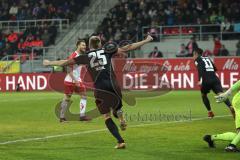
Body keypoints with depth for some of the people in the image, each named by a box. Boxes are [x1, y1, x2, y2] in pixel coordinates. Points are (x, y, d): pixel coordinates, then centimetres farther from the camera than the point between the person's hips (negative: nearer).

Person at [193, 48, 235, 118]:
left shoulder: (197, 60, 10)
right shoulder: (207, 58, 28)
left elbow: (200, 69, -9)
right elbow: (215, 69, 27)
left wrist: (200, 80, -19)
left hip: (206, 80, -4)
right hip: (215, 79, 4)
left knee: (203, 95, 22)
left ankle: (210, 112, 16)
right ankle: (231, 107, -37)